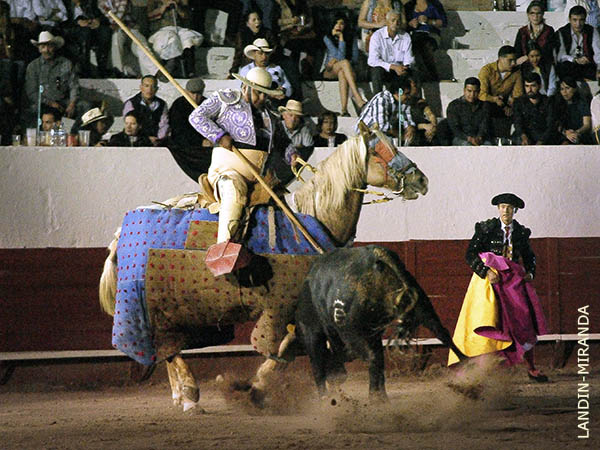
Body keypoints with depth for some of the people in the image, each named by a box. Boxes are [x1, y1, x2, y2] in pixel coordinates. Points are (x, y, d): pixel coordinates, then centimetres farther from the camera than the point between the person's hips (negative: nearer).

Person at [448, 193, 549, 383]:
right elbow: (470, 254, -6)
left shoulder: (521, 232, 9)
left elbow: (529, 256, 23)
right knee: (488, 321, -17)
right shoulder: (486, 228, -2)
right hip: (490, 280, -4)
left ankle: (531, 368, 16)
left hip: (514, 281, 4)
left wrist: (530, 273, 4)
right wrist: (486, 272, -19)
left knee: (525, 324, 2)